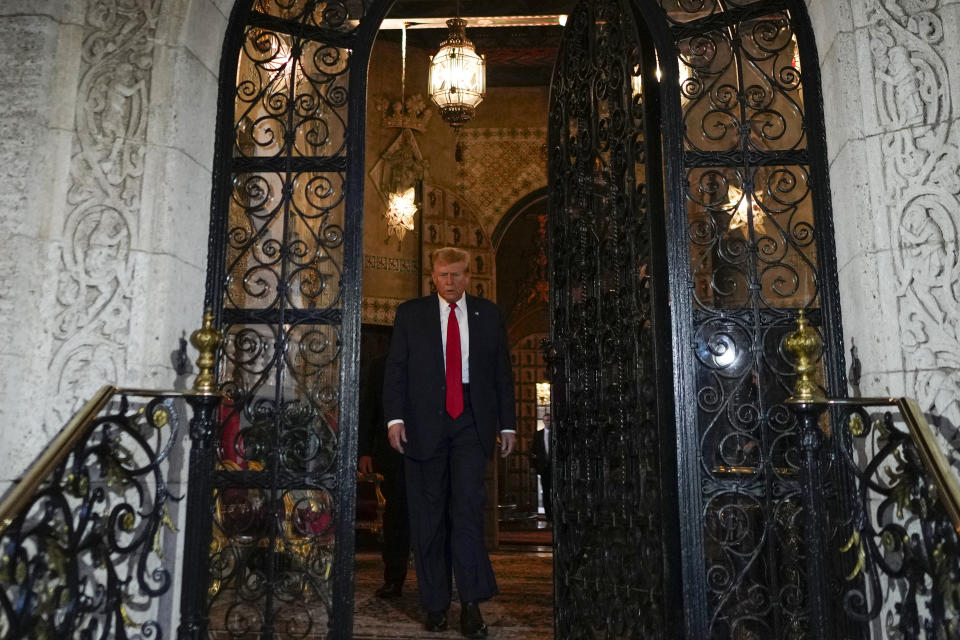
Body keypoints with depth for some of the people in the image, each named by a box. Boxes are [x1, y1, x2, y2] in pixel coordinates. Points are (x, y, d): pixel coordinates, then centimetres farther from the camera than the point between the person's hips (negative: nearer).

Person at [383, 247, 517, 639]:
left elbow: (503, 372, 11)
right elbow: (395, 369, 4)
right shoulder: (410, 313, 9)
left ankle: (471, 603, -4)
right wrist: (394, 417, -8)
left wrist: (507, 425, 7)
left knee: (468, 507, -11)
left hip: (471, 422, 0)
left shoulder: (489, 315, 11)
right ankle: (435, 604, 14)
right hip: (424, 423, 0)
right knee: (428, 516, 4)